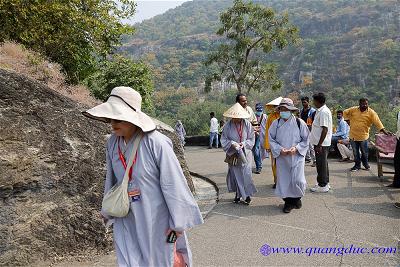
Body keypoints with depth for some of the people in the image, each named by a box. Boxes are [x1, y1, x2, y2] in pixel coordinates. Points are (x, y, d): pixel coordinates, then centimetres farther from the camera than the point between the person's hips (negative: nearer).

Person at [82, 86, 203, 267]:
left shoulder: (156, 143, -23)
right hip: (126, 220, 4)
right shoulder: (112, 143, -5)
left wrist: (178, 222, -12)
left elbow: (173, 184, -18)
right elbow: (111, 179, 9)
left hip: (156, 218, -4)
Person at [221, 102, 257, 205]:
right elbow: (223, 140, -2)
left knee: (245, 174, -2)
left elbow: (251, 139, 0)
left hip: (245, 154, -1)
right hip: (232, 154, 1)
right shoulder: (227, 126, -6)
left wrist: (244, 144, -16)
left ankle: (247, 195, 12)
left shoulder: (247, 124, -6)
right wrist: (232, 144, -19)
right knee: (235, 174, 9)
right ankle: (238, 194, 25)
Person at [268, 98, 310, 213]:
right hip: (281, 157, 2)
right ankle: (288, 202, 23)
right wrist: (280, 149, -12)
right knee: (284, 179, 4)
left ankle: (297, 197, 26)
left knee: (297, 180, -5)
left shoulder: (299, 123, -5)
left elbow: (306, 140, 1)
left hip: (297, 156, -2)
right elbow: (271, 139, 3)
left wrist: (296, 148, -14)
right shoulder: (276, 123, -1)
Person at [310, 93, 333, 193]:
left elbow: (325, 129, -23)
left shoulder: (323, 112, -19)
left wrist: (319, 145, -23)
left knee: (321, 164, -2)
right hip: (320, 143, 10)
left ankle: (322, 185, 7)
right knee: (323, 163, 17)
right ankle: (325, 183, 28)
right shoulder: (321, 111, 12)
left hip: (321, 143, -10)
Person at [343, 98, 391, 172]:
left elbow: (377, 122, -13)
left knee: (364, 152, 11)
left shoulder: (371, 112, -8)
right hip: (353, 135, 1)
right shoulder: (353, 110, -2)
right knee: (355, 152, 10)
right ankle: (357, 165, 25)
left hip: (363, 136, -1)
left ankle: (365, 163, 37)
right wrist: (347, 120, 4)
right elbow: (345, 112, 14)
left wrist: (384, 131, -22)